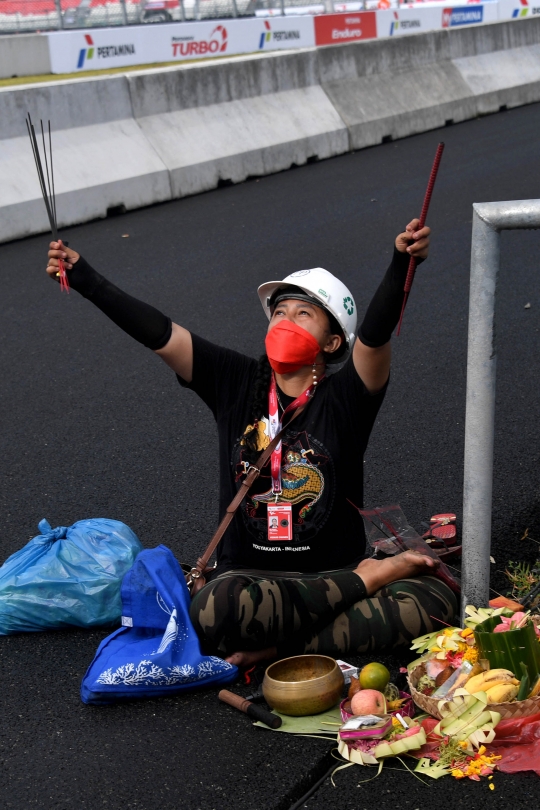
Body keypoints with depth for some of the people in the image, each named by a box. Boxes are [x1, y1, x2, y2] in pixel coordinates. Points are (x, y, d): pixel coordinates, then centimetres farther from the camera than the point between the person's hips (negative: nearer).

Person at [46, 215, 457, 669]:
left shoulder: (344, 397, -4)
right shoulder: (236, 383, 3)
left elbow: (376, 334, -23)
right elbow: (158, 334, -4)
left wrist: (402, 264, -41)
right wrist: (82, 277, -10)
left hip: (332, 576, 0)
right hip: (250, 576, 1)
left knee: (433, 601, -27)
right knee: (215, 609, -36)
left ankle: (284, 646, -18)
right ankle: (370, 576, -15)